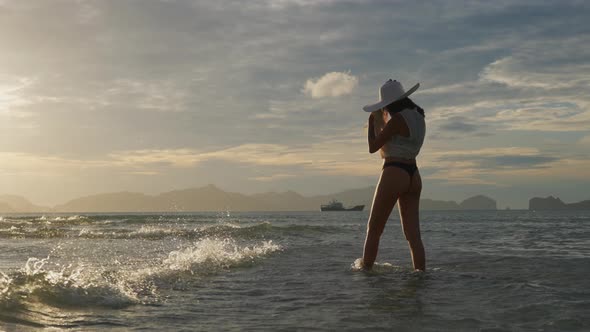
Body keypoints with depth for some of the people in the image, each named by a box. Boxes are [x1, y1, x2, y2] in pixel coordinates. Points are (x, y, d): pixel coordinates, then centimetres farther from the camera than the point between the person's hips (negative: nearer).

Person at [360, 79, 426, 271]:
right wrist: (381, 122, 23)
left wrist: (372, 123, 3)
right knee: (413, 234, 6)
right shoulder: (418, 117, 12)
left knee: (374, 229, 3)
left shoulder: (397, 119, -14)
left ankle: (365, 270, 5)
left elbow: (373, 147, -9)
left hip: (394, 174, -8)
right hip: (414, 176, 8)